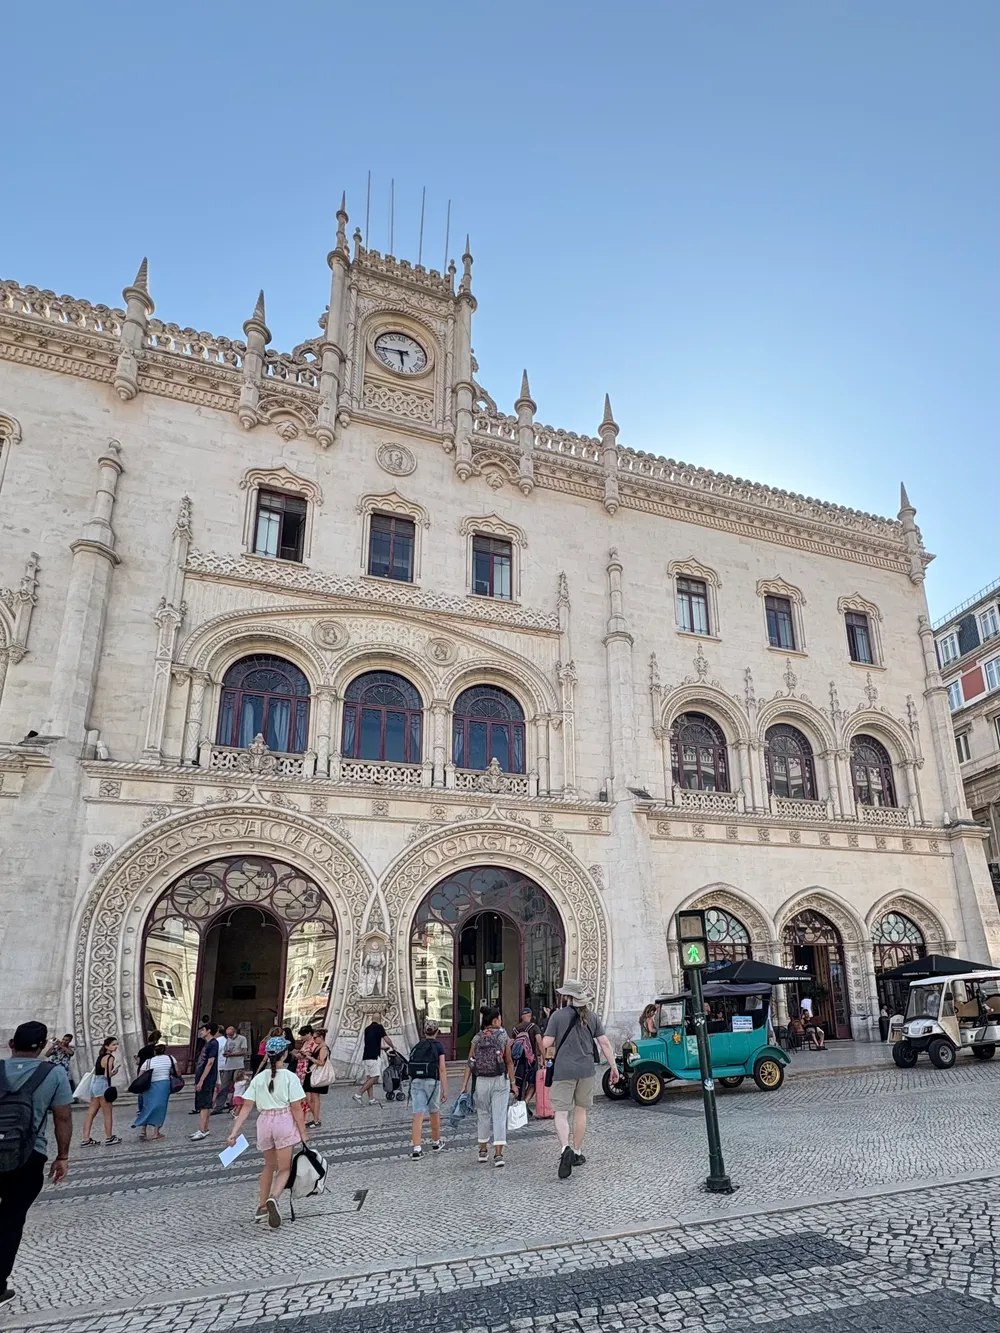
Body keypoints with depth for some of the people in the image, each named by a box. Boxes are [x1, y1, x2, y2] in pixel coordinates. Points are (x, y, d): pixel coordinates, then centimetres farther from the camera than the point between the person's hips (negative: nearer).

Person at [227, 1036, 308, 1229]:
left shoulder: (258, 1078, 4)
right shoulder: (290, 1077, -8)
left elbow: (246, 1106, -1)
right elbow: (296, 1108, -9)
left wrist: (235, 1132, 1)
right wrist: (303, 1132, -2)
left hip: (264, 1122, 5)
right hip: (285, 1121, -4)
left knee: (269, 1166, 26)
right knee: (284, 1169, 6)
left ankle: (262, 1206, 32)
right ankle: (274, 1197, -20)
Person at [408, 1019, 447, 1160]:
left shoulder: (417, 1046, 11)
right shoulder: (438, 1046, 0)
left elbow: (412, 1068, 13)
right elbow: (442, 1069, -7)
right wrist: (445, 1090, -6)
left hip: (416, 1081, 2)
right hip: (432, 1082, -2)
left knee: (418, 1115, -3)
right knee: (434, 1113, 18)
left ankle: (416, 1148, -15)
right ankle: (436, 1143, 34)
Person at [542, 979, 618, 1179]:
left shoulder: (558, 1015, -9)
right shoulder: (592, 1016, 3)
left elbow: (546, 1043, -12)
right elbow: (604, 1043, 2)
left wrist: (553, 1049, 10)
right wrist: (614, 1067, 9)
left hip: (563, 1070, -4)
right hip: (586, 1070, 4)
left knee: (561, 1112, -1)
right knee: (580, 1110, 18)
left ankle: (565, 1148, -23)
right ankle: (577, 1152, 26)